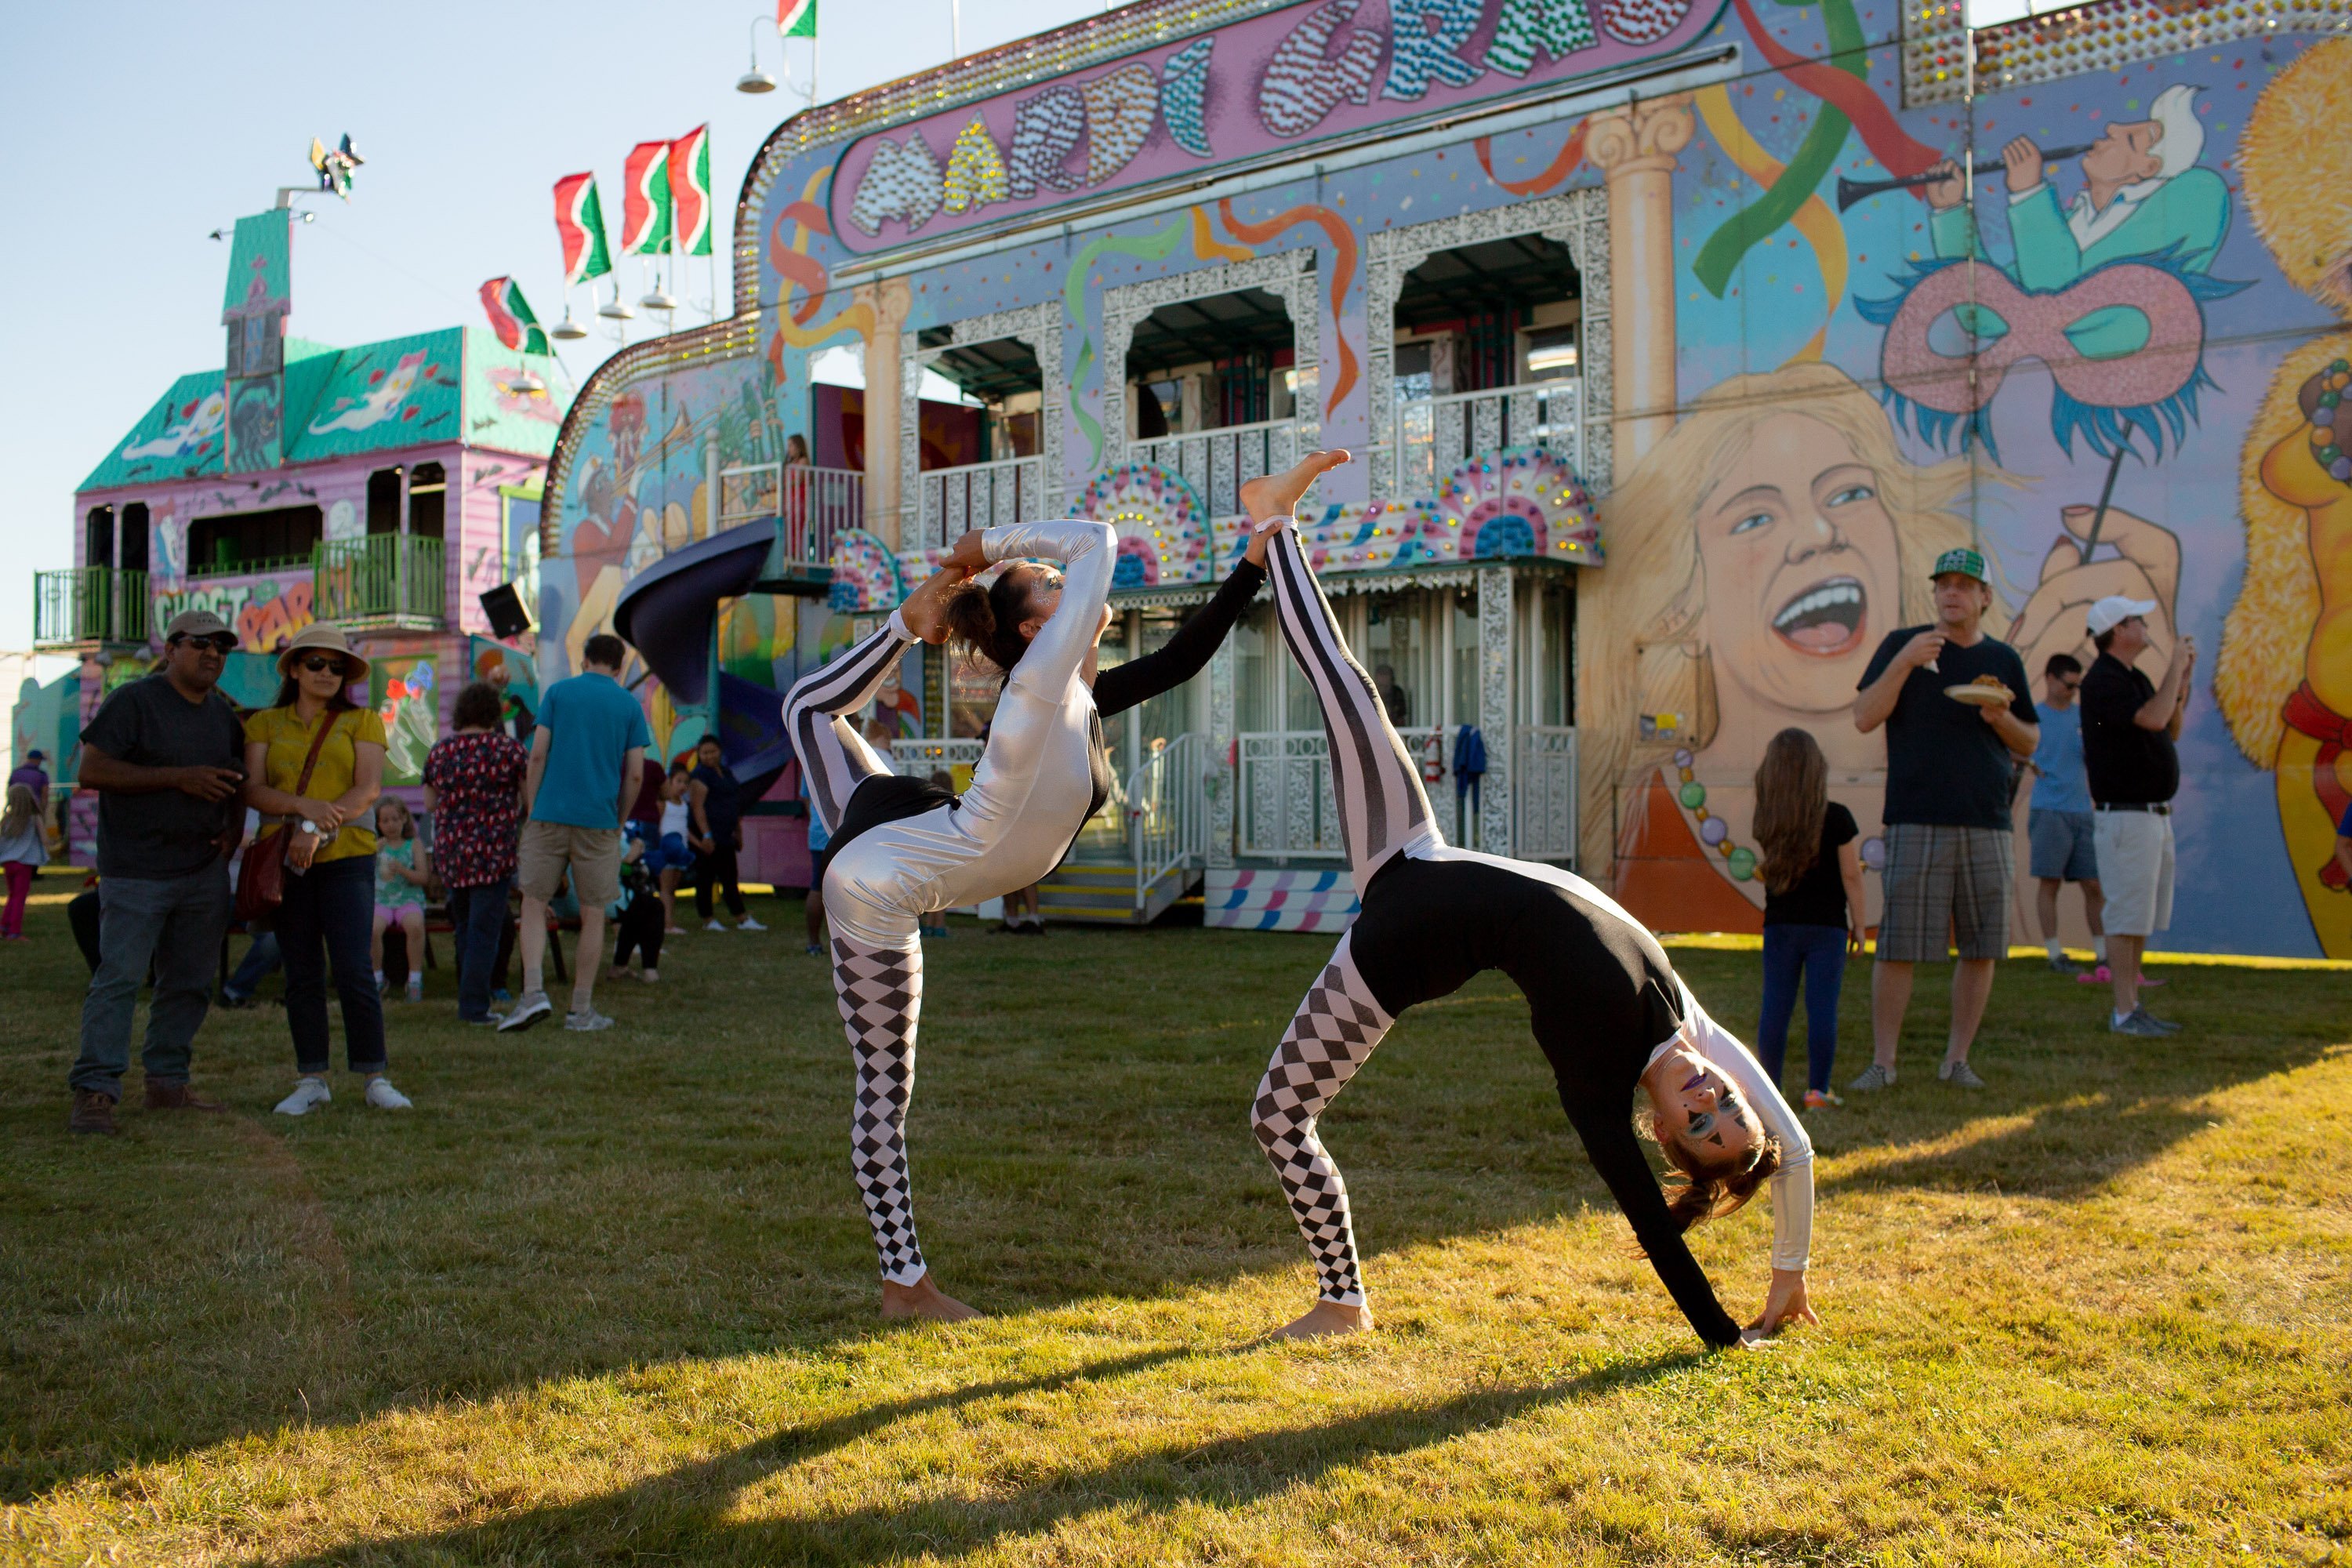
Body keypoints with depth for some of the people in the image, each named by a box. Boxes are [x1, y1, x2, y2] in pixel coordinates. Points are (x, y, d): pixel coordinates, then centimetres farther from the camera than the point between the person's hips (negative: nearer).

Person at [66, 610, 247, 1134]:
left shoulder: (224, 714, 15)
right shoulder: (134, 701, -5)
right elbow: (92, 771, -13)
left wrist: (233, 832, 8)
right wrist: (179, 778, -18)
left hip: (204, 873, 7)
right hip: (136, 871, -7)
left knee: (190, 982, 8)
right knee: (119, 978, -10)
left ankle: (167, 1082, 17)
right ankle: (94, 1092, -9)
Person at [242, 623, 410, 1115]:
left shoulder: (362, 721, 6)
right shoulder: (266, 723, 12)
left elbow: (368, 790, -6)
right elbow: (253, 790, 0)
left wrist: (316, 829, -19)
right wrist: (304, 805, -19)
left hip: (346, 858, -2)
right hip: (284, 861, 2)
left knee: (354, 972, -9)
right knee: (301, 977, 5)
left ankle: (376, 1079, -2)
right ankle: (311, 1081, 12)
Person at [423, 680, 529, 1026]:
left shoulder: (439, 751, 5)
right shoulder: (507, 748, -7)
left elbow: (430, 804, 11)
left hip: (449, 853, 5)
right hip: (493, 853, -4)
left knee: (464, 926, 17)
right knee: (485, 929, -2)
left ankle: (469, 998, 25)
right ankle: (473, 1005, -3)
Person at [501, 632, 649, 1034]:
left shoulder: (558, 692, 6)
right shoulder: (630, 705, 6)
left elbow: (537, 755, 0)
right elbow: (635, 774, 1)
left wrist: (531, 812, 6)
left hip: (550, 815, 0)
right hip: (600, 820, 0)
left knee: (534, 904, 8)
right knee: (593, 914, 6)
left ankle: (534, 993, -8)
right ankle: (582, 1011, 9)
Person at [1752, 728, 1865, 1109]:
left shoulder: (1766, 822, -2)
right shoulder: (1837, 818, -9)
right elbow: (1851, 875, -6)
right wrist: (1858, 923, 4)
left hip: (1780, 924, 3)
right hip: (1827, 925, -2)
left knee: (1775, 1006, 5)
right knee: (1822, 1007, 0)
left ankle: (1769, 1088, 8)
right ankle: (1817, 1089, -1)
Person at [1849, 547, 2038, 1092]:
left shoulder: (2004, 660, 14)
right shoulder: (1902, 645, 6)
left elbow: (2030, 743, 17)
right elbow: (1864, 718, -4)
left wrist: (2002, 719, -4)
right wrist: (1903, 662, -15)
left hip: (1988, 826, 4)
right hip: (1915, 822, -3)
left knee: (1981, 947, 4)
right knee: (1898, 948, -5)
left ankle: (1957, 1058, 16)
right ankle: (1883, 1062, 3)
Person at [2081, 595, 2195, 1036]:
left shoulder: (2136, 679, 16)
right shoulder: (2102, 681, -14)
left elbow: (2171, 731, 19)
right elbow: (2153, 719, -26)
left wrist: (2183, 679, 8)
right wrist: (2175, 666, -14)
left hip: (2155, 814, 10)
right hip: (2125, 815, -10)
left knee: (2144, 916, 13)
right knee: (2127, 916, -7)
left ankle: (2133, 1005, 20)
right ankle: (2124, 1013, -2)